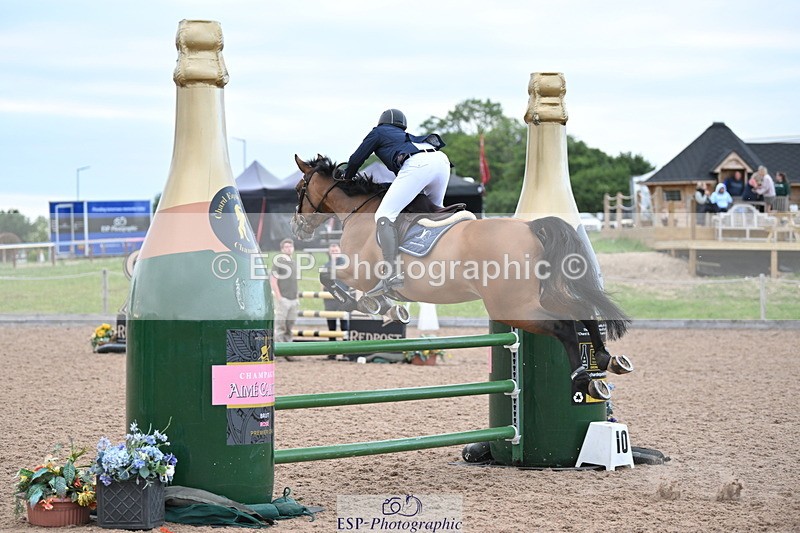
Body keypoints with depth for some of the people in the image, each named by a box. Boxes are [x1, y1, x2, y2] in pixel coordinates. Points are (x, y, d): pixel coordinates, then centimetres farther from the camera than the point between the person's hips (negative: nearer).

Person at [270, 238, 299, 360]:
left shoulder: (294, 262, 16)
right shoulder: (278, 261, -5)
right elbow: (273, 281, -10)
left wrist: (297, 297, 16)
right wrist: (279, 297, -15)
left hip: (293, 299, 7)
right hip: (283, 299, -7)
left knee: (290, 326, 9)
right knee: (280, 326, -6)